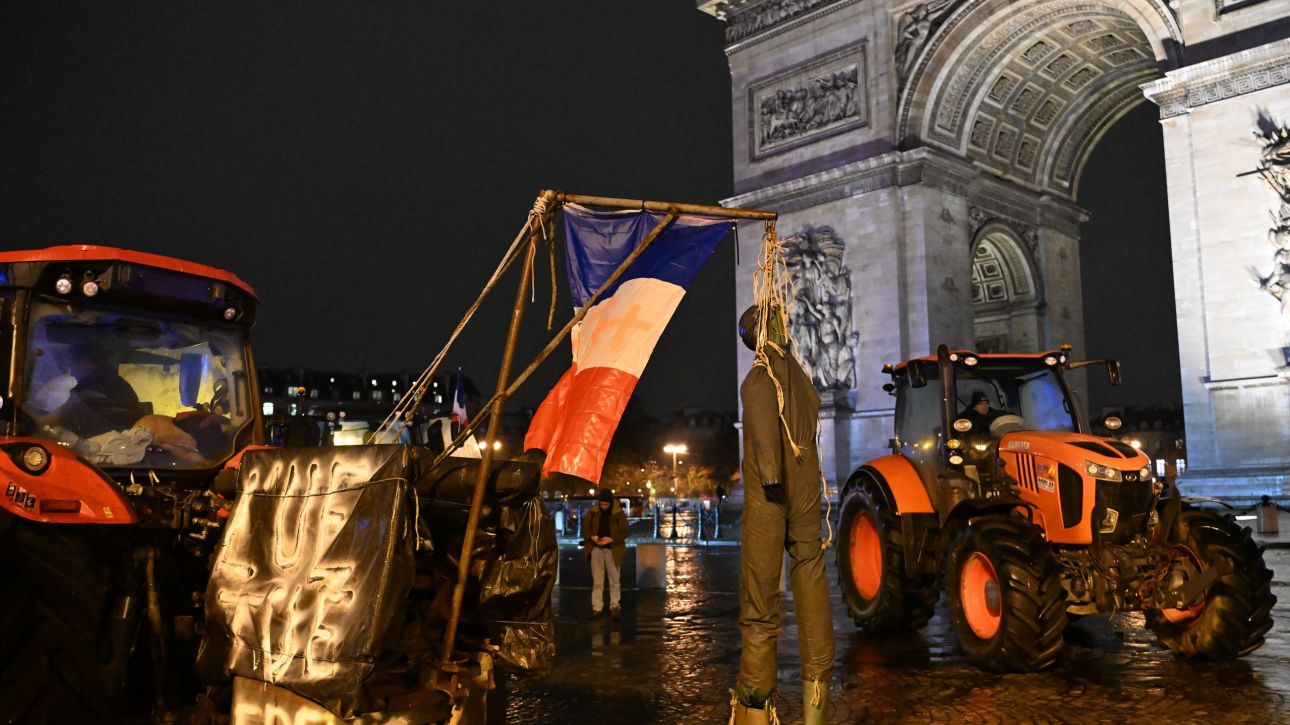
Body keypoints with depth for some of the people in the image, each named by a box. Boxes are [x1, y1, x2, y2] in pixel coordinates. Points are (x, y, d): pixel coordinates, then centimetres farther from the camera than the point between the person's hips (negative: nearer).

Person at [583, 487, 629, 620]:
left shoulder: (619, 513, -5)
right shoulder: (593, 512, 2)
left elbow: (624, 532, -6)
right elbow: (585, 528, 7)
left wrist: (611, 539, -20)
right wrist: (592, 537, -12)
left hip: (612, 549, -2)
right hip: (596, 549, 2)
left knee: (614, 580, 5)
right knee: (597, 580, 5)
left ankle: (615, 607, 14)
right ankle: (596, 608, 9)